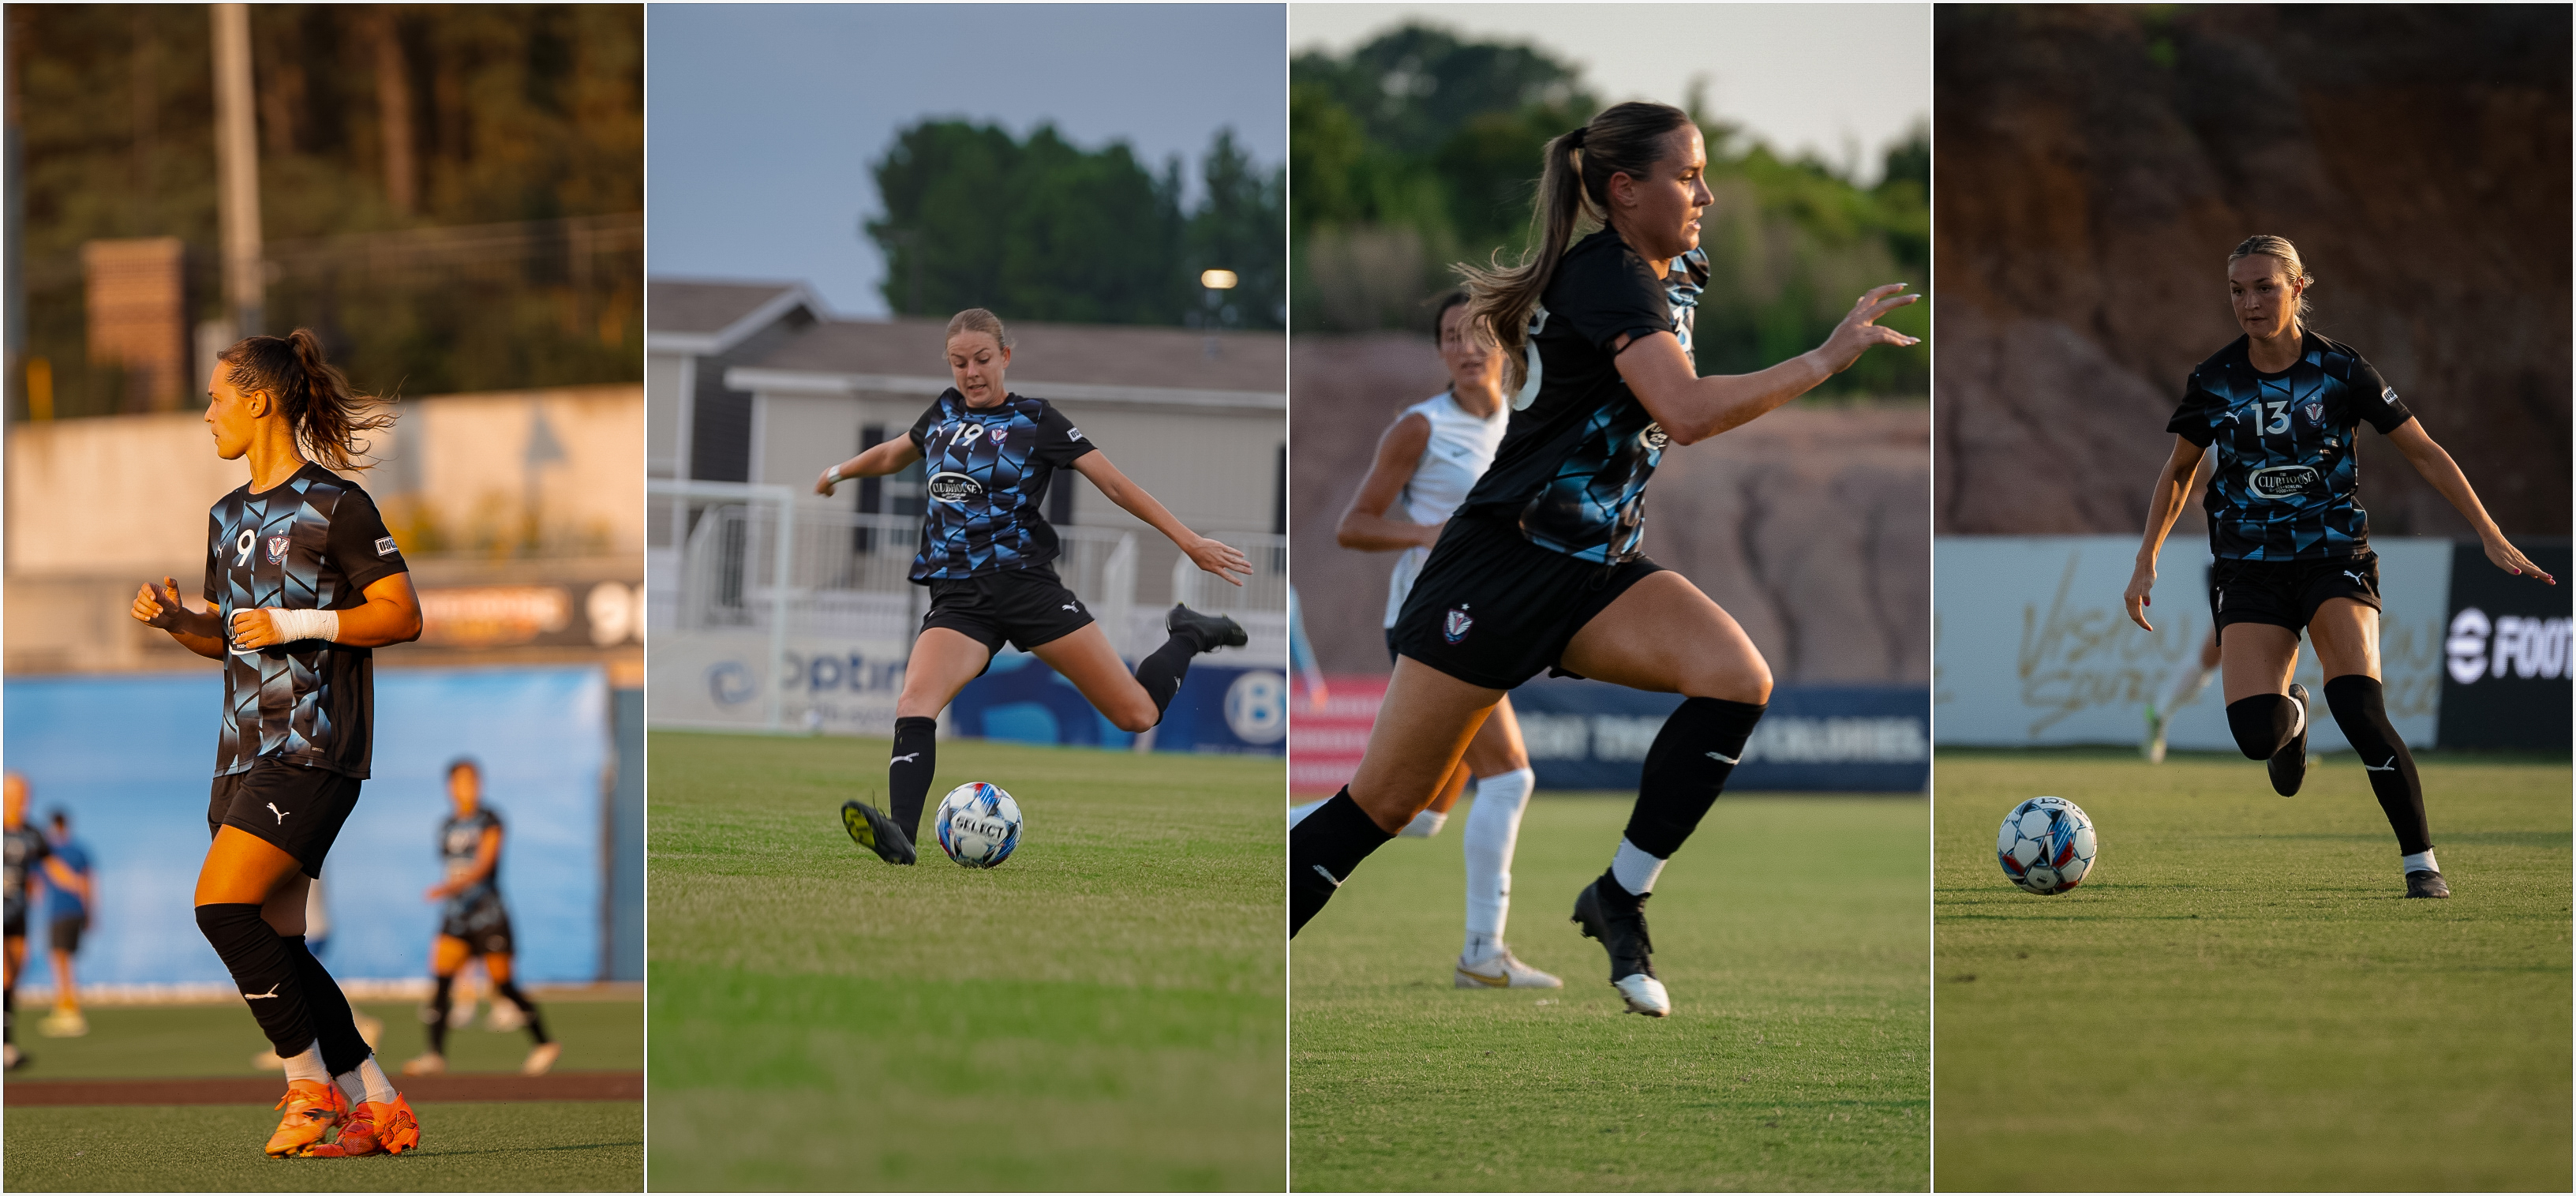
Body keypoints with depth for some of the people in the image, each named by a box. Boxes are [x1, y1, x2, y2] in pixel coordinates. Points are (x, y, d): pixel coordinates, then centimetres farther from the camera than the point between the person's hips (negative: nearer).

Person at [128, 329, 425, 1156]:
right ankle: (380, 1108, 10)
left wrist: (299, 623, -17)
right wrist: (175, 620, 6)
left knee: (222, 903, -20)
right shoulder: (228, 517, 18)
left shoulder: (335, 506, -7)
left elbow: (403, 617, -9)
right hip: (247, 748, 9)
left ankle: (313, 1086, -11)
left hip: (314, 747, -9)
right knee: (274, 947, 4)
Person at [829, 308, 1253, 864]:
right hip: (958, 601, 3)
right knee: (914, 703, -28)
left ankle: (1190, 637, 26)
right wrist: (838, 472, 47)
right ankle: (899, 836, -44)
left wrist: (1189, 541, -8)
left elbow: (1115, 484, -2)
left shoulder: (1035, 420, 0)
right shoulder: (944, 412, 12)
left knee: (1137, 714, -5)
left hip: (1027, 585, -3)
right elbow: (896, 454, 35)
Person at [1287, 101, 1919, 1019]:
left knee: (1738, 677, -19)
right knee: (1380, 807, -5)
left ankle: (1619, 899, -9)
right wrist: (1826, 360, -30)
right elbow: (1687, 412, -34)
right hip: (1498, 568, -8)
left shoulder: (1678, 278, 9)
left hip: (1595, 575, 8)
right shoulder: (1609, 279, -18)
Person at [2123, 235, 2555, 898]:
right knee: (2255, 732, -18)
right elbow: (2178, 471, 15)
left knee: (2358, 707, -25)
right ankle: (2291, 713, 23)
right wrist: (2146, 562, 8)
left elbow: (2424, 452, 0)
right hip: (2249, 570, 2)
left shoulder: (2341, 371, -7)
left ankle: (2421, 861, -13)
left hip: (2335, 559, -2)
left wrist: (2491, 537, -5)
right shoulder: (2213, 382, -1)